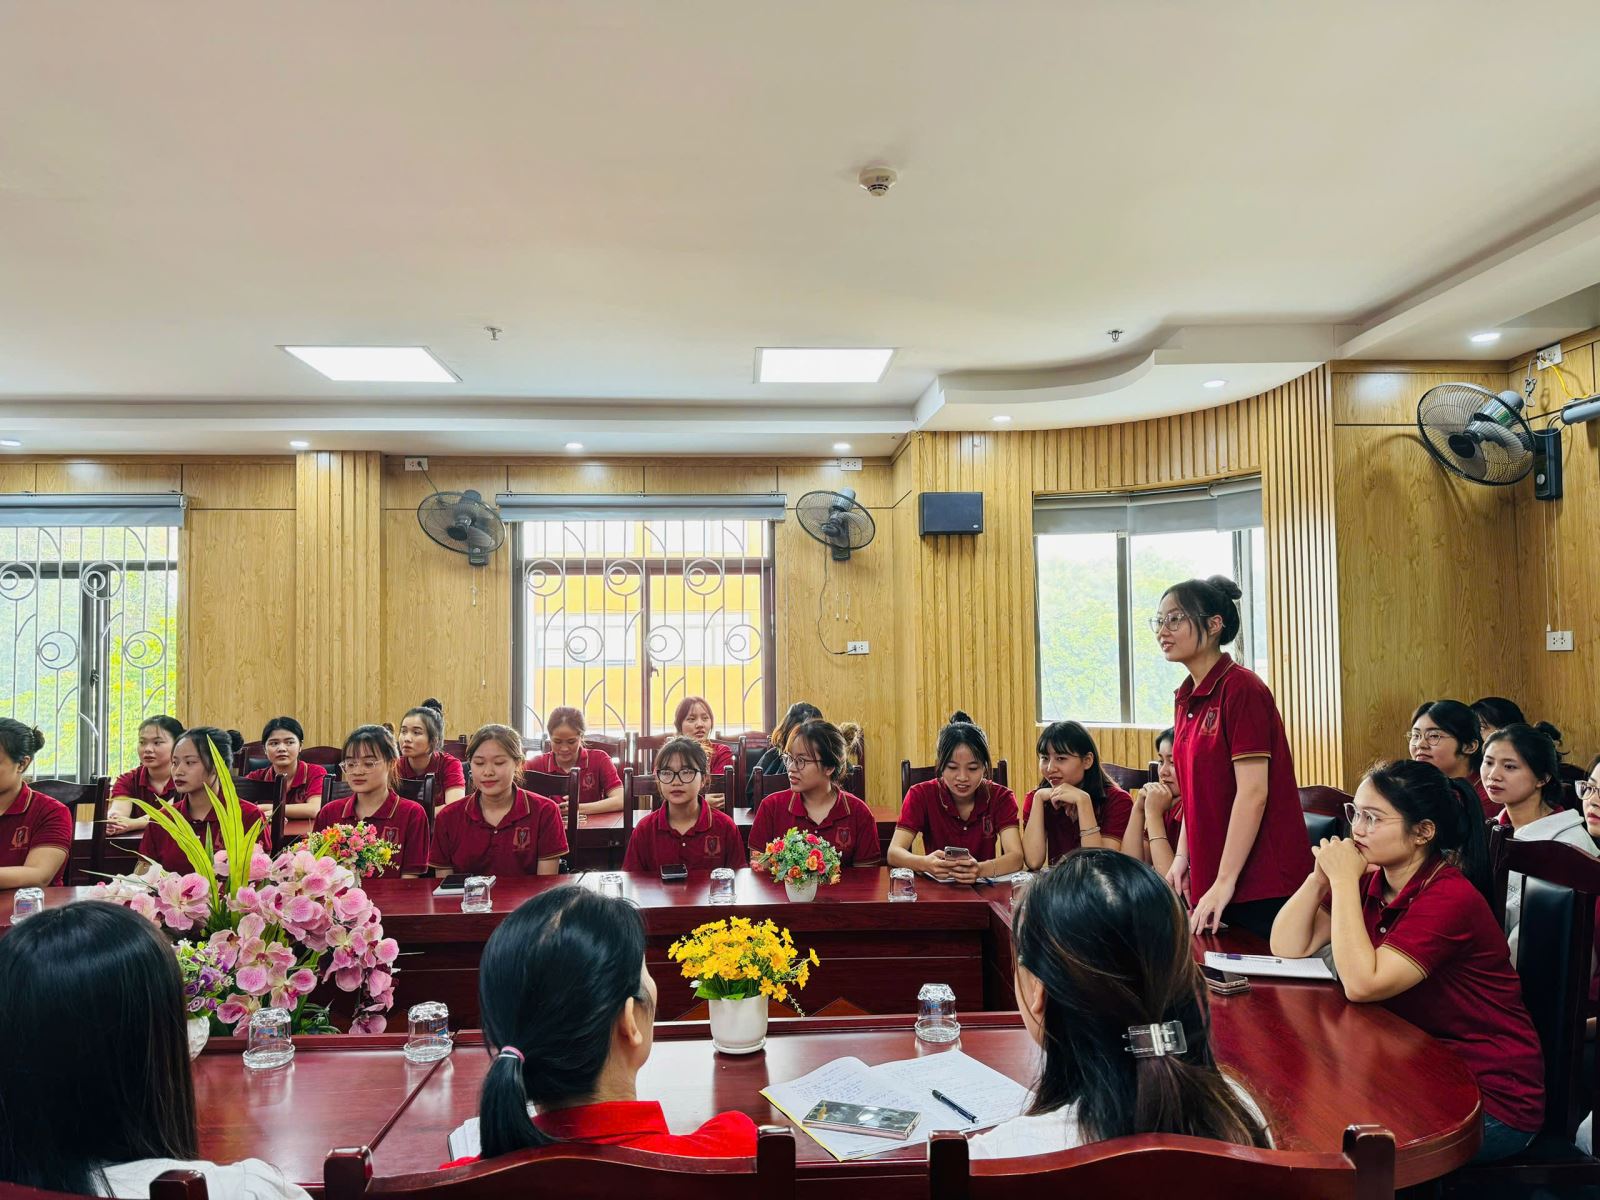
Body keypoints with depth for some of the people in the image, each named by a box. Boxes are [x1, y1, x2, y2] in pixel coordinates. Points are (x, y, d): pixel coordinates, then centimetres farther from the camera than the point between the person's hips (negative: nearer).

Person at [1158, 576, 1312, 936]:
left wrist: (1224, 882, -19)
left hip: (1261, 884, -8)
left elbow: (1253, 793, -19)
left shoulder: (1241, 688, -15)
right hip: (1211, 882, 8)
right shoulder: (1187, 698, 10)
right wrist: (1182, 858, 7)